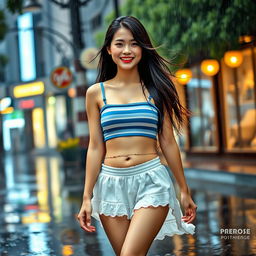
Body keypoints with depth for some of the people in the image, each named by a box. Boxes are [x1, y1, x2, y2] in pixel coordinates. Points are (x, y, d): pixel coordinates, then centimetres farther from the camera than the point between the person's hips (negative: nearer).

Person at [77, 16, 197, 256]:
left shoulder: (155, 89, 4)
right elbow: (95, 147, 6)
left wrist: (184, 190, 9)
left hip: (151, 181, -1)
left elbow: (168, 143, 7)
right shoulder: (96, 92, 5)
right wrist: (87, 197, 3)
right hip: (111, 183, 2)